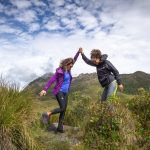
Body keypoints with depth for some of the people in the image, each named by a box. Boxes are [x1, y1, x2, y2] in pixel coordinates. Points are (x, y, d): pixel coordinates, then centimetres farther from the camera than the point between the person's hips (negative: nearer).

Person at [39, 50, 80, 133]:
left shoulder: (68, 70, 8)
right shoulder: (60, 71, -13)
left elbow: (74, 60, 20)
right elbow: (51, 80, -18)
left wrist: (79, 52, 16)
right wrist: (45, 89, -25)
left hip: (65, 92, 8)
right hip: (59, 91, -8)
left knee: (64, 110, 5)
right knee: (62, 108, -18)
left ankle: (60, 127, 12)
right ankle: (47, 114, -2)